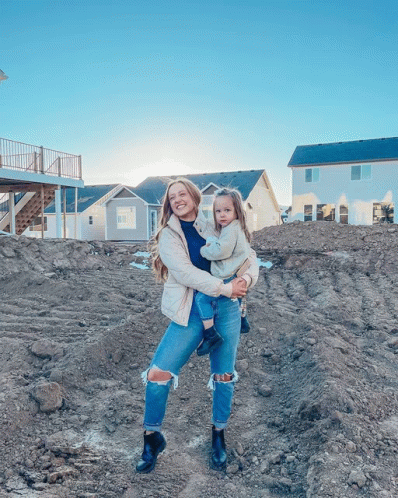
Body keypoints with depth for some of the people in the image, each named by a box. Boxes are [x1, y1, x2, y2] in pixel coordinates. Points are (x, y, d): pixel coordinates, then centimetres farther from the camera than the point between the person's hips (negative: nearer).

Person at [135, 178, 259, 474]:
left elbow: (249, 255, 10)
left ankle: (219, 437, 36)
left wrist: (247, 278, -11)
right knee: (157, 374, -6)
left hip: (227, 308, 2)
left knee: (224, 376, 11)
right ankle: (152, 438, 20)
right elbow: (184, 272, -12)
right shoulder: (168, 235, 2)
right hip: (190, 312, -1)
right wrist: (225, 287, -17)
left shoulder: (216, 228, 8)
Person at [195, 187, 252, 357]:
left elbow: (221, 251, -26)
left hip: (227, 279, -11)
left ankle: (211, 336, -15)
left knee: (201, 298, -12)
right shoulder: (237, 228, 15)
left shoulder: (231, 230, -18)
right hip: (238, 277, 11)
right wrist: (211, 243, -2)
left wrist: (204, 250, -10)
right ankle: (243, 322, 56)